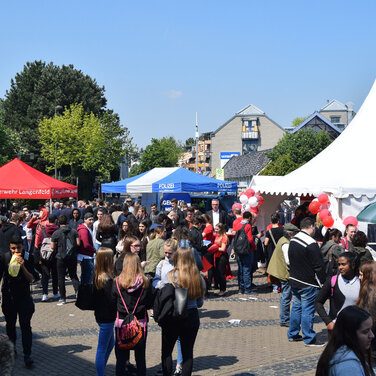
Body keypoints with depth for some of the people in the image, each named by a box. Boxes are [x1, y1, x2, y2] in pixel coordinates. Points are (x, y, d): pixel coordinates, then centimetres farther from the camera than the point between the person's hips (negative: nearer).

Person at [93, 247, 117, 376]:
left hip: (101, 315, 9)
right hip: (106, 317, -9)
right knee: (102, 349, 2)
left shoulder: (97, 276, 3)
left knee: (111, 343, 24)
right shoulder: (107, 279, -24)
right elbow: (112, 300, -25)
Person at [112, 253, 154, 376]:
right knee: (140, 357, 13)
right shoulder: (145, 282, -9)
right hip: (140, 324, 0)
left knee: (121, 358, 9)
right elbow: (151, 304, -3)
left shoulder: (117, 282, -9)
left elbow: (112, 303, -2)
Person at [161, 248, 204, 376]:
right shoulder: (198, 277, -1)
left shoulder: (172, 276, -13)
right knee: (188, 351, 12)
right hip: (192, 316, 4)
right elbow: (200, 303, 7)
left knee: (166, 351, 11)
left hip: (173, 318, -3)